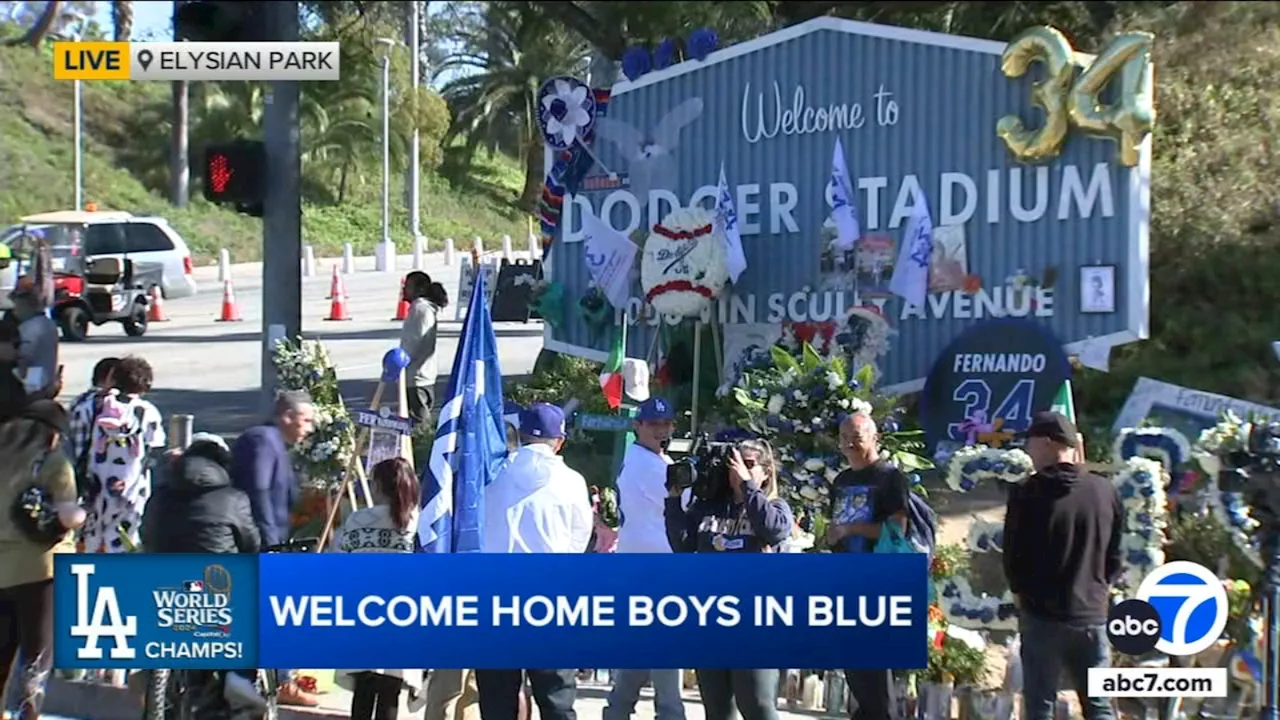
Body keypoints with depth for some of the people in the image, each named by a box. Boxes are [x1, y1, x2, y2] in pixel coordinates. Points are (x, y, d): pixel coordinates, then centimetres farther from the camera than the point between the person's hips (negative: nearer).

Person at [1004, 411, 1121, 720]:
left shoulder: (1029, 494, -10)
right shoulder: (1105, 491, 2)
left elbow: (1013, 555, -4)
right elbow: (1115, 556, 8)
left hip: (1041, 613, -3)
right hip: (1092, 613, 3)